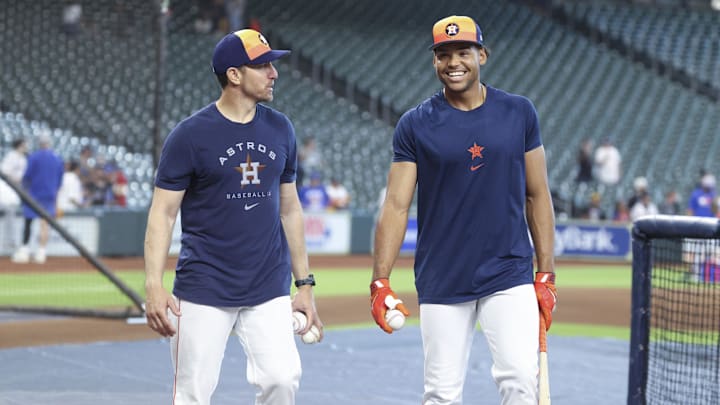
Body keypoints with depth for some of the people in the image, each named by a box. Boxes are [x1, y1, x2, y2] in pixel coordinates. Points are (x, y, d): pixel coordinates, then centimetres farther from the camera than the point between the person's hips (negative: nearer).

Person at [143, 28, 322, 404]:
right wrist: (154, 286, -17)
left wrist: (304, 283, 12)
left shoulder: (280, 130, 8)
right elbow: (163, 213, -6)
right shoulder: (190, 134, -7)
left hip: (269, 290, 4)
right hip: (204, 290, -3)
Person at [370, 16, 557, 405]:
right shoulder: (415, 124, 0)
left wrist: (546, 275, 3)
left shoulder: (519, 113, 4)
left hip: (509, 274, 0)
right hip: (441, 281, 0)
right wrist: (380, 281, -13)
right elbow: (396, 205, -4)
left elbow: (537, 195, 8)